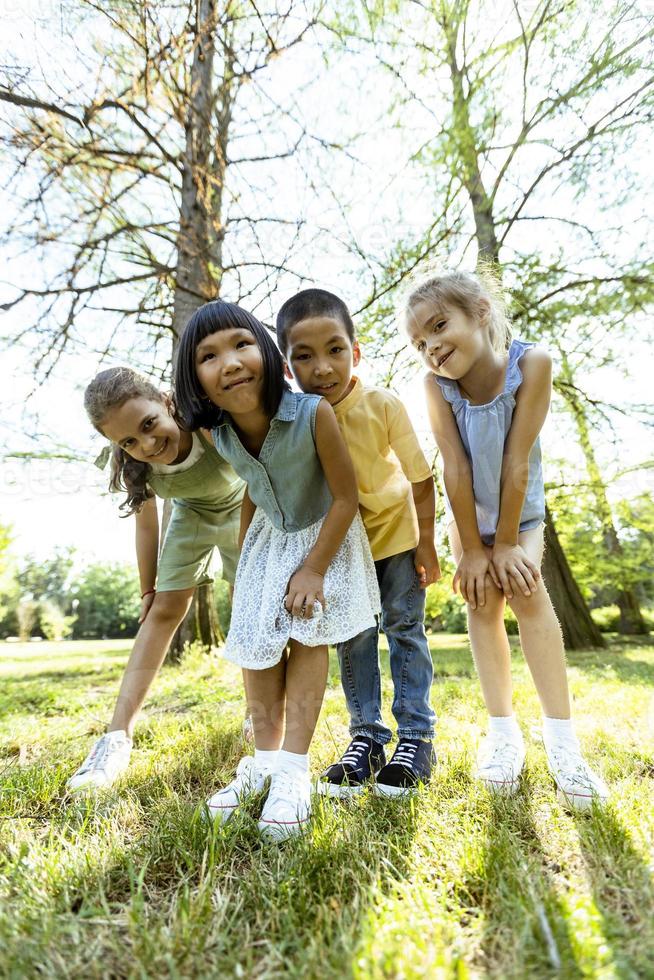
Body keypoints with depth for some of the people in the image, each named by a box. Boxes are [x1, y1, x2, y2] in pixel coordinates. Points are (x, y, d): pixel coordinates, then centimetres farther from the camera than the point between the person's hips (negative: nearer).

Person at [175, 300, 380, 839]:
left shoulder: (314, 413, -34)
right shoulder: (220, 436, -18)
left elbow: (346, 497, -24)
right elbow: (252, 493, 1)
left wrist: (314, 568, -20)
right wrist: (242, 559, 7)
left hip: (325, 535, -4)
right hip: (270, 538, 5)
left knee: (307, 636, -6)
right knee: (255, 645, 4)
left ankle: (294, 771, 7)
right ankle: (265, 759, 19)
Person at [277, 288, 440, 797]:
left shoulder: (383, 405, -26)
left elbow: (421, 478, -15)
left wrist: (426, 544, -10)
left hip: (396, 531, -1)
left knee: (405, 628, 4)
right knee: (353, 638, 6)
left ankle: (417, 737, 17)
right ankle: (367, 739, 20)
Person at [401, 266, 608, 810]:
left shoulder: (531, 363, -28)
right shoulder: (437, 385, -25)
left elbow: (517, 462, -27)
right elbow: (455, 469, -25)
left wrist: (507, 543, -22)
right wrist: (472, 550, -20)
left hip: (522, 511, -1)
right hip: (470, 514, 1)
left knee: (527, 591, -16)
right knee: (484, 599, -4)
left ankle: (561, 739, -7)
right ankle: (504, 732, 7)